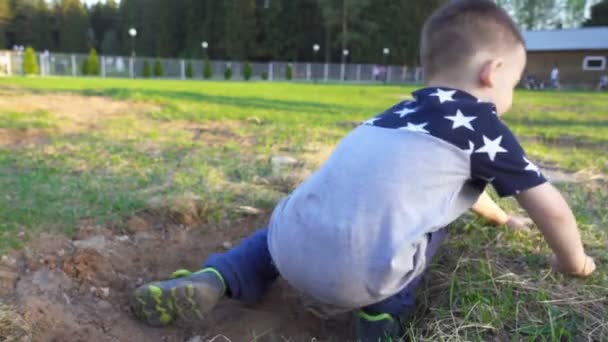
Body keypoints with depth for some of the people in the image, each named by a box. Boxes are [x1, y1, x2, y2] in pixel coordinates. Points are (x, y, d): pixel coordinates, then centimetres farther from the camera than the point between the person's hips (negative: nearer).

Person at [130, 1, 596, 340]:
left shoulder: (404, 113, 25)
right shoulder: (481, 124, 6)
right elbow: (551, 208, 14)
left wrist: (498, 215, 59)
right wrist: (574, 261, 35)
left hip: (293, 250, 5)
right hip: (354, 275, -5)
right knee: (434, 217, 20)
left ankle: (211, 281, 18)